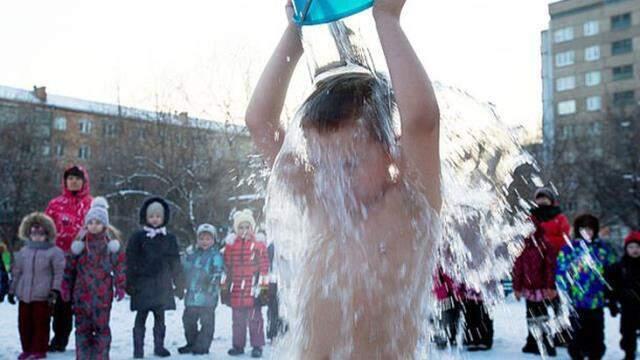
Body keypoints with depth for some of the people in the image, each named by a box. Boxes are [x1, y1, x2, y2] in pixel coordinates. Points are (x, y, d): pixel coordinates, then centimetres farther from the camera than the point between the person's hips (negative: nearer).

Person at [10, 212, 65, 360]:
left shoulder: (54, 252, -4)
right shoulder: (23, 251, 13)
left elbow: (59, 273, -7)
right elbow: (16, 272, 19)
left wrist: (55, 290, -14)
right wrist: (12, 291, 18)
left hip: (43, 296, -5)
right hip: (24, 295, 5)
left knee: (41, 323, -1)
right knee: (24, 322, 10)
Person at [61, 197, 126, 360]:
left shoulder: (111, 241, 0)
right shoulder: (80, 241, 4)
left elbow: (119, 264, 2)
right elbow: (70, 266, 8)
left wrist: (120, 286, -3)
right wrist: (66, 287, 7)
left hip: (103, 292, -2)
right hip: (82, 291, 2)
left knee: (102, 326, 2)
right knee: (82, 326, 5)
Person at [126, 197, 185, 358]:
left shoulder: (169, 239, 7)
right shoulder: (137, 237, 0)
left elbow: (175, 264, 9)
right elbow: (130, 262, -2)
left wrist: (179, 285, 8)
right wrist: (130, 283, -8)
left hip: (162, 285, 2)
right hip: (143, 284, -2)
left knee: (160, 317, 9)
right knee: (141, 316, 1)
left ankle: (159, 346, 21)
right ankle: (138, 348, 8)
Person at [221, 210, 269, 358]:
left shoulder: (259, 246, -2)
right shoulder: (231, 246, 8)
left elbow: (264, 267, -2)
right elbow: (227, 267, 13)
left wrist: (263, 287, -5)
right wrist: (225, 286, 11)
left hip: (252, 290, -3)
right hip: (236, 291, 4)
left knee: (255, 319, 2)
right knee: (237, 320, 12)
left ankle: (257, 346, 10)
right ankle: (238, 345, 23)